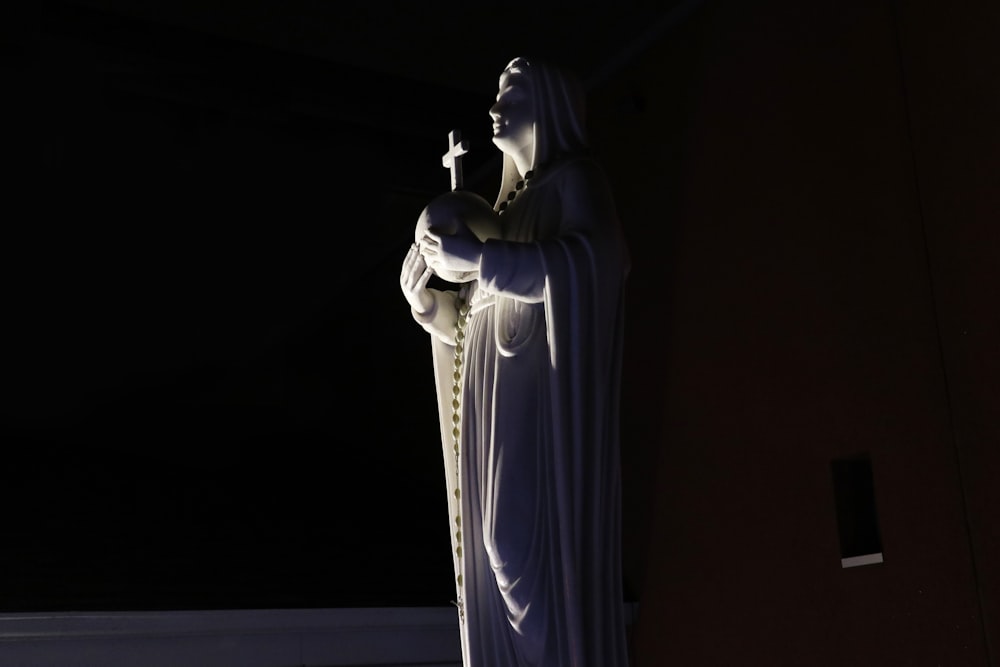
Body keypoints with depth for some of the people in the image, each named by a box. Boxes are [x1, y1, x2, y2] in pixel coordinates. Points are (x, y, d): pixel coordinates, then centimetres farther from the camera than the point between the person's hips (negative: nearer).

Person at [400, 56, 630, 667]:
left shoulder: (576, 181, 2)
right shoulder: (512, 201, 25)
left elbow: (587, 262, -20)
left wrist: (474, 256, -17)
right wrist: (427, 298, 4)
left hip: (543, 391, -8)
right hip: (500, 396, 8)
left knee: (532, 535, -15)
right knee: (501, 540, 2)